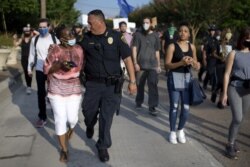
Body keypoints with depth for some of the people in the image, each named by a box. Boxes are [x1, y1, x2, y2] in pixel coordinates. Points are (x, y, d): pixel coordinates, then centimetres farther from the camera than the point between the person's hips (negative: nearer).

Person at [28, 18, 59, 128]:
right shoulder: (35, 39, 0)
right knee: (41, 93, 5)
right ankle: (42, 117, 15)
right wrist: (29, 68, 9)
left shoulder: (54, 39, -5)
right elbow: (32, 54, 7)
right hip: (40, 70, 1)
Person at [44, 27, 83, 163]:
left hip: (74, 89, 2)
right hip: (57, 90, -2)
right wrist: (60, 65, -23)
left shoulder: (79, 49, 0)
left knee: (72, 118, 3)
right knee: (60, 119, -2)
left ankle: (71, 128, 43)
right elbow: (46, 69, -9)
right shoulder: (55, 50, -10)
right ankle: (64, 149, 15)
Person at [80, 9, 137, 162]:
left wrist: (132, 81, -6)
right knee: (88, 111, 11)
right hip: (93, 83, 2)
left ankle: (103, 146, 23)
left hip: (112, 85, -2)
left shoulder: (116, 36, -7)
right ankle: (90, 126, 48)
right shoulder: (86, 38, -1)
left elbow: (127, 58, -4)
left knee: (106, 117, 4)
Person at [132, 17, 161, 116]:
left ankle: (152, 107, -5)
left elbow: (157, 51, 13)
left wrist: (158, 65, 10)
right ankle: (139, 102, 30)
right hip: (140, 64, -1)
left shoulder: (155, 36, 9)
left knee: (153, 86, -8)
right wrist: (135, 63, -11)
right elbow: (134, 49, -2)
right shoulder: (138, 34, 3)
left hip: (152, 65, 1)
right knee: (140, 85, 9)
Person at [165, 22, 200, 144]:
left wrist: (193, 63, -10)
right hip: (174, 78, -4)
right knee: (174, 106, 2)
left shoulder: (192, 47, 8)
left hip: (187, 78, 4)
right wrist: (181, 63, -23)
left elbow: (197, 66, 13)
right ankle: (172, 132, 18)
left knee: (186, 108, 4)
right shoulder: (172, 46, -6)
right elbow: (167, 65, -11)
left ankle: (180, 130, 26)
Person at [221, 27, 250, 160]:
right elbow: (227, 74, -4)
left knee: (239, 118, 11)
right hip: (234, 88, -4)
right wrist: (224, 93, -7)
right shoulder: (234, 53, -5)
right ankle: (230, 145, 4)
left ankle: (232, 141, 28)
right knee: (238, 118, -11)